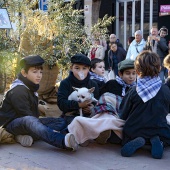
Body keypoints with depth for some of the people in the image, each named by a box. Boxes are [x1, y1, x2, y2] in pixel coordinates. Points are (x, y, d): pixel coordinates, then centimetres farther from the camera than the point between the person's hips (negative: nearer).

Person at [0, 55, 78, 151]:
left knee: (61, 122, 2)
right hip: (12, 123, -10)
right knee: (29, 121, -42)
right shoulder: (18, 91, -16)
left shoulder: (31, 88, 13)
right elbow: (25, 114, -23)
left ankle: (26, 136, -22)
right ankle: (65, 141, -65)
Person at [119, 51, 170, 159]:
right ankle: (158, 141, -2)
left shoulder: (133, 92, -12)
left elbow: (123, 116, -3)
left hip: (134, 132, -1)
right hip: (160, 132, 1)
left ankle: (137, 142, -4)